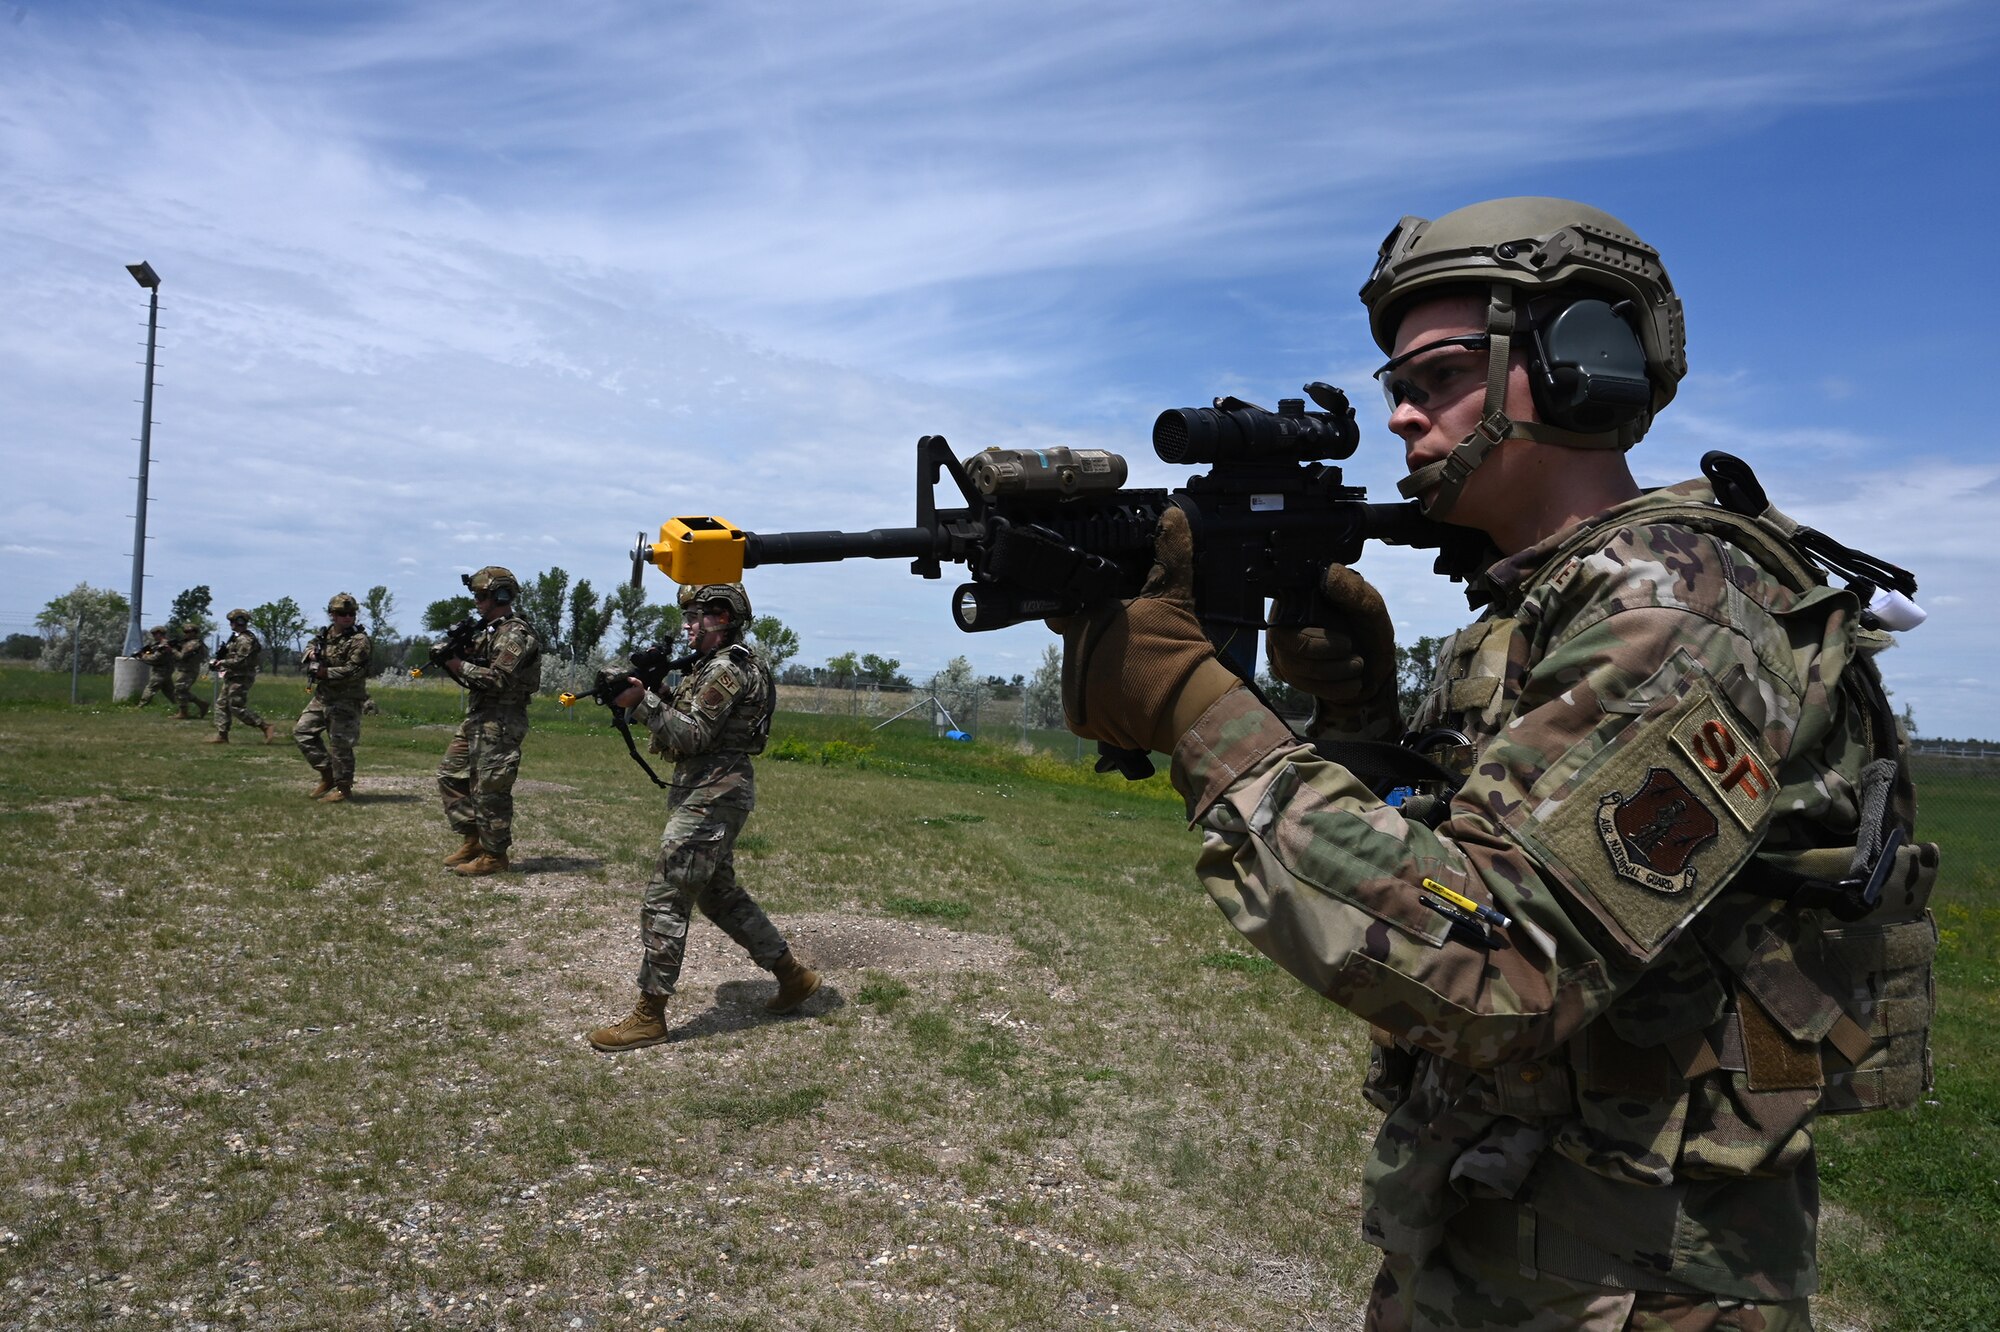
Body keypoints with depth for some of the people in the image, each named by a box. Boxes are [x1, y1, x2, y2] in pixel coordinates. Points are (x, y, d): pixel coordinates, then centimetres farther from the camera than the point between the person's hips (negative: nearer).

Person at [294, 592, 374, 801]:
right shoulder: (326, 633, 10)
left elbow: (352, 671, -21)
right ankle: (327, 774, 19)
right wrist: (311, 652, 4)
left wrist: (324, 672, -18)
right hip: (322, 696, 8)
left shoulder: (359, 640, -13)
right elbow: (311, 647, 28)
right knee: (302, 731, 10)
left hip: (345, 701, -8)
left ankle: (343, 787, 8)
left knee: (340, 744, -5)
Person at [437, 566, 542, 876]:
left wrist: (460, 666, -15)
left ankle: (493, 855, 4)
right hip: (477, 717, 10)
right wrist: (452, 659, 0)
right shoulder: (488, 629, 17)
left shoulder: (515, 634, -14)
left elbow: (497, 679, -23)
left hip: (500, 722, -10)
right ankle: (473, 839, 20)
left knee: (489, 789, -5)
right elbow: (475, 676, 17)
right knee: (450, 775, 13)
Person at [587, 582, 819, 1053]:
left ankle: (649, 1017, -1)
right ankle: (793, 975, 26)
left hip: (711, 797, -11)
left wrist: (643, 701, -20)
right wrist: (647, 695, 2)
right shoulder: (714, 665, 18)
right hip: (716, 795, 11)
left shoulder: (725, 670, -15)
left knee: (664, 899, -8)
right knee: (720, 895, 19)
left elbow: (692, 736, -19)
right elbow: (687, 726, 16)